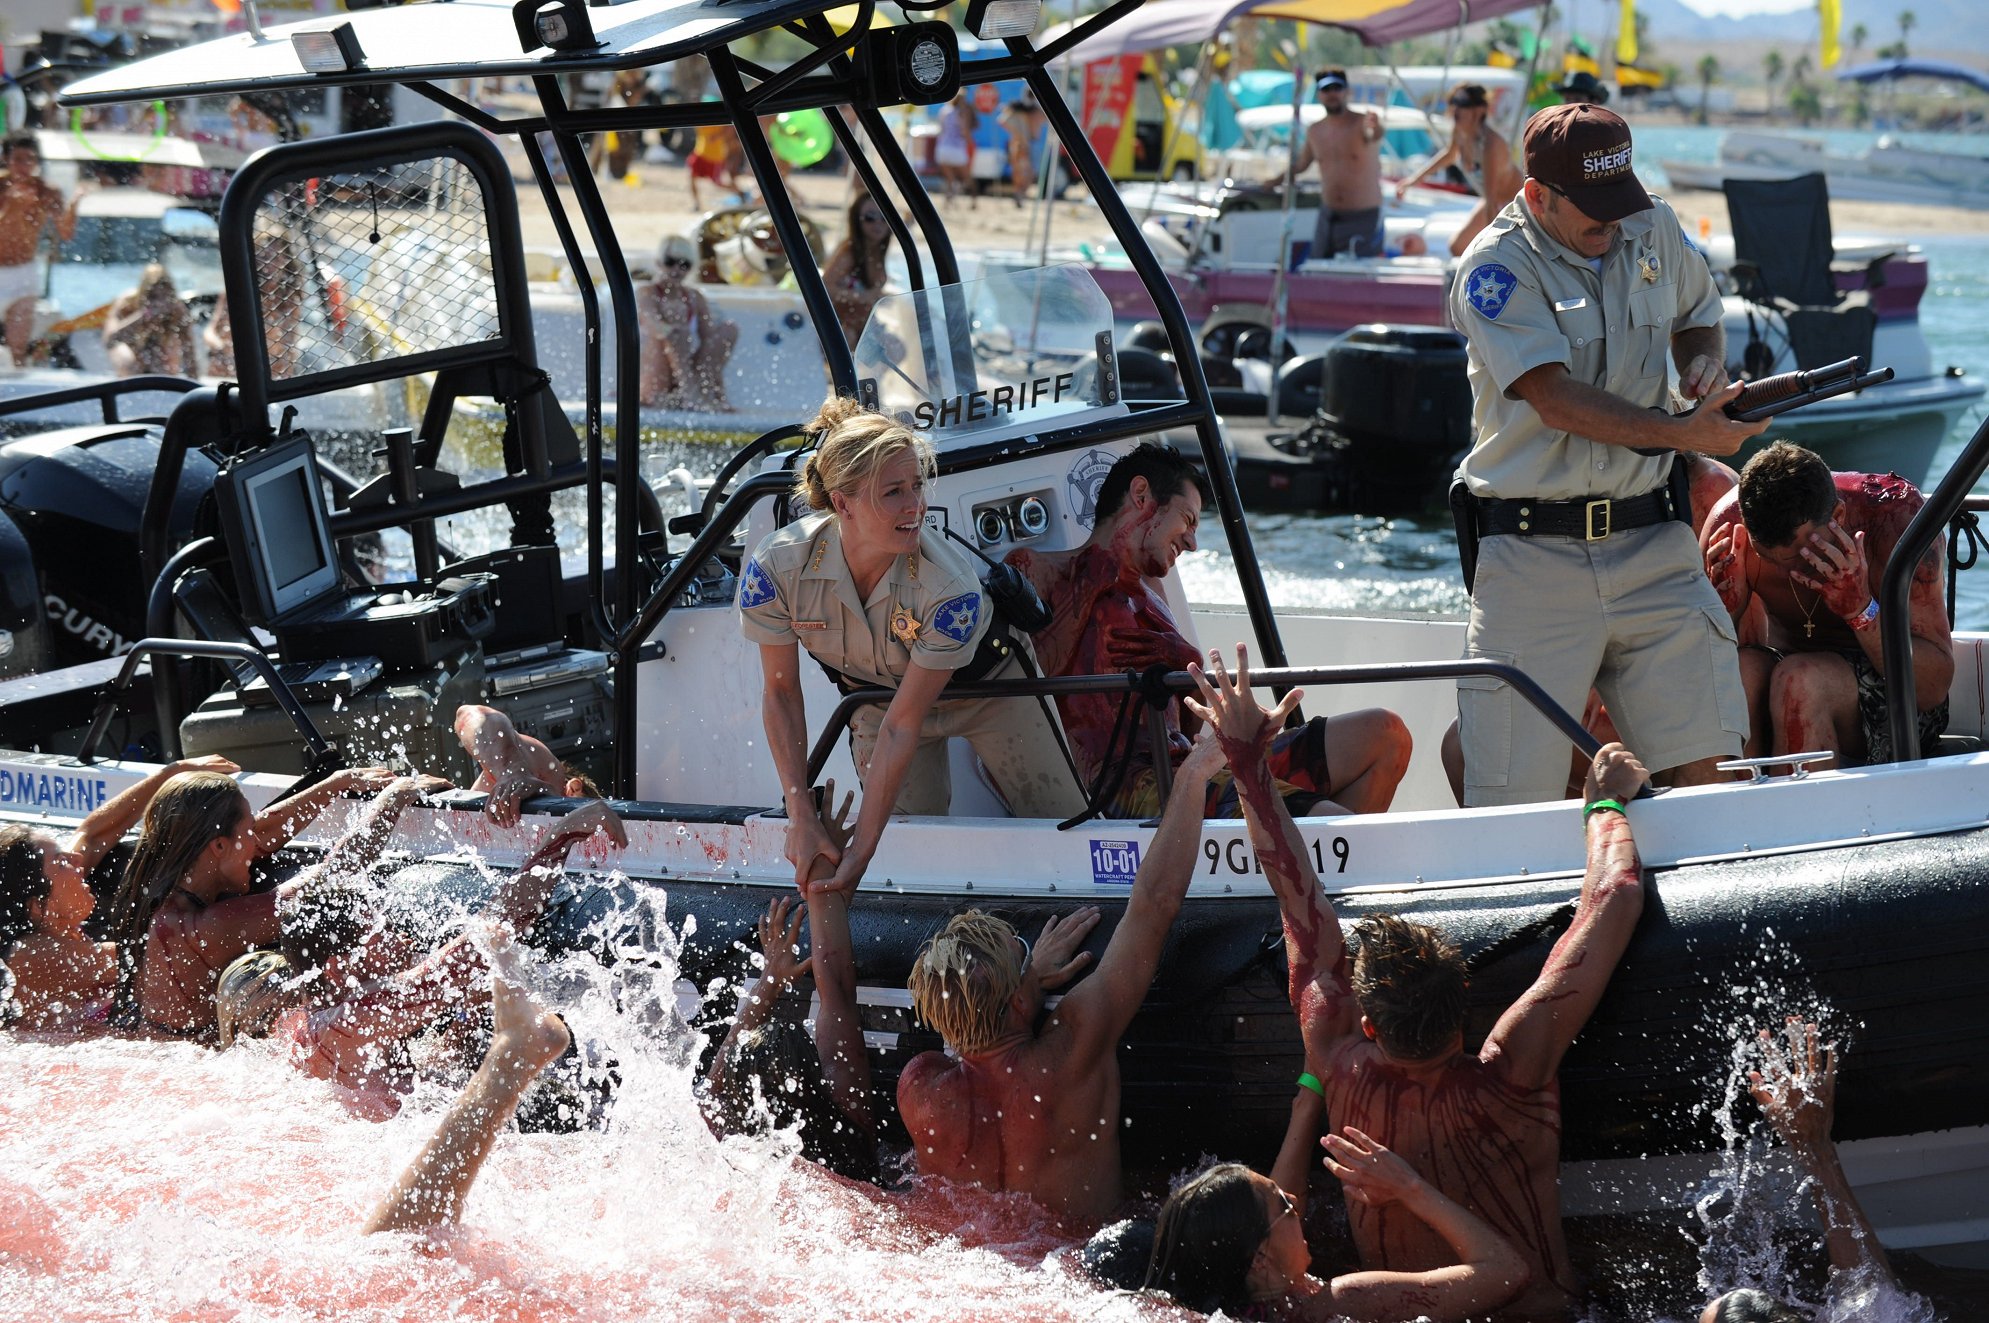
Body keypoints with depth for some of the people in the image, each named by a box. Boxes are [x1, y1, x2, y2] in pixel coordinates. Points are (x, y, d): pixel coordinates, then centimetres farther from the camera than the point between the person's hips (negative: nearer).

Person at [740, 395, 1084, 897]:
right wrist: (802, 818, -22)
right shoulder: (777, 567, -33)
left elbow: (902, 725, -32)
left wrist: (860, 852, -31)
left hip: (981, 684, -1)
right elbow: (781, 694, -18)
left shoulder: (950, 589, -39)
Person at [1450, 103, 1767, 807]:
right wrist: (1685, 431, -19)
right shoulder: (1496, 267, -7)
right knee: (1515, 801, -8)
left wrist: (1705, 361, 8)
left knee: (1705, 762, -7)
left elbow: (1697, 313, 32)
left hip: (1652, 542, 4)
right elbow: (1557, 400, -16)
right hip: (1533, 553, -4)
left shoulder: (1653, 230, 11)